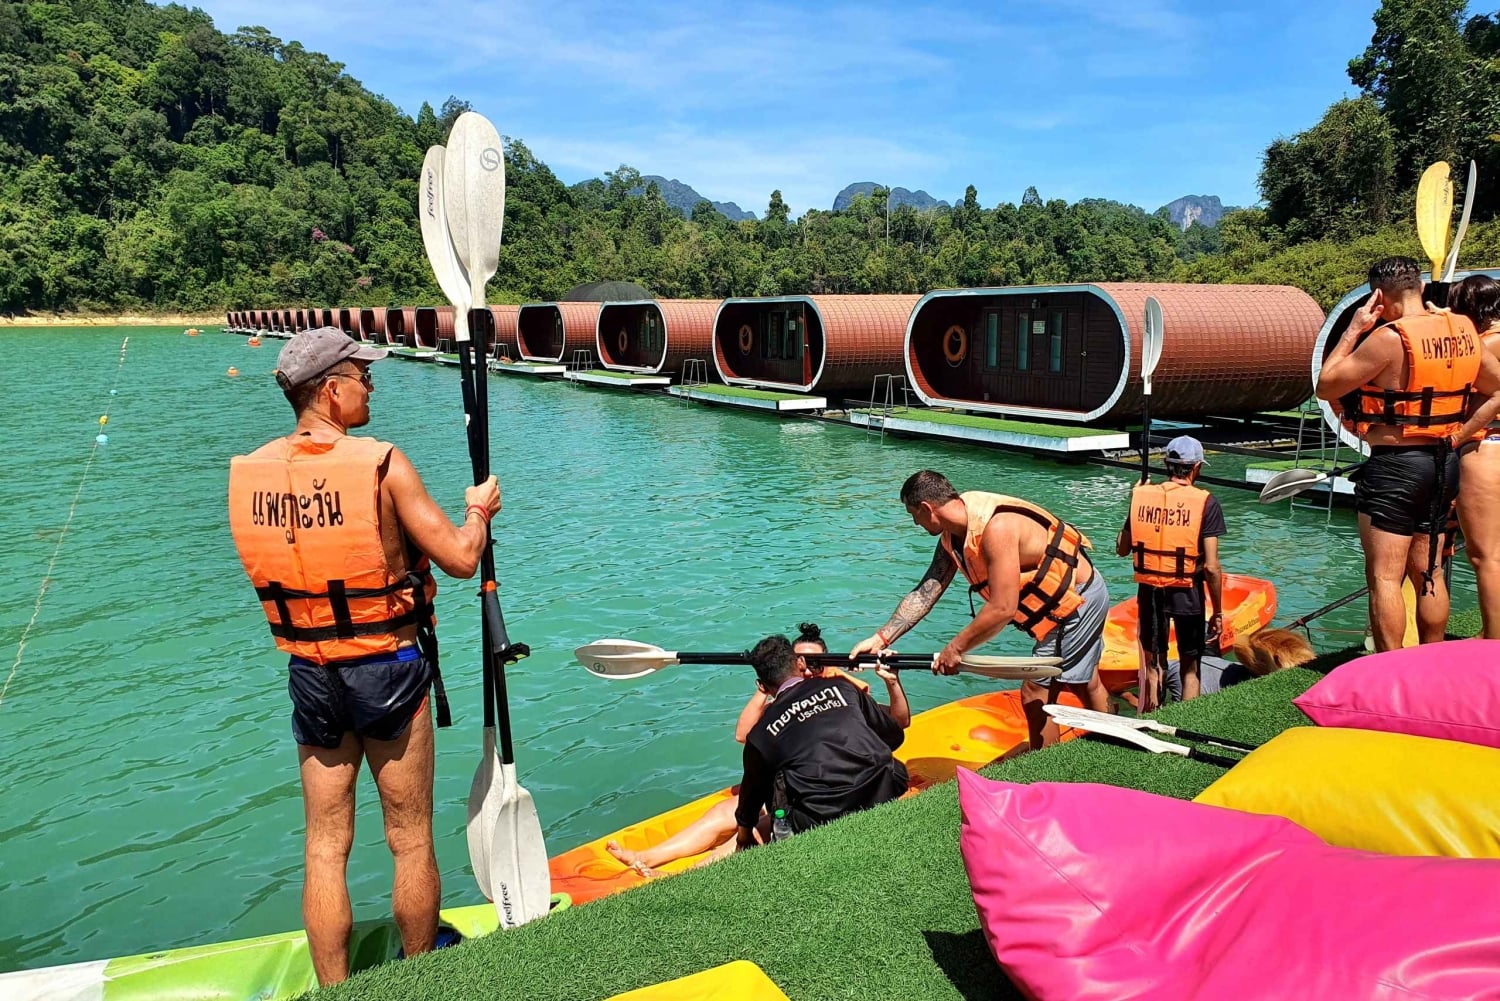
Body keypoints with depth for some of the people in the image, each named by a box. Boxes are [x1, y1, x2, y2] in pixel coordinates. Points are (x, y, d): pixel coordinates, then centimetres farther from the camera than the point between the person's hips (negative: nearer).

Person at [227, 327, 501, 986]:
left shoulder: (248, 473, -1)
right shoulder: (381, 464, -16)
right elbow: (460, 560, -14)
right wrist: (477, 509, 6)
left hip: (309, 676, 4)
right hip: (388, 671, -4)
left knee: (326, 846, 15)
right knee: (411, 841, 12)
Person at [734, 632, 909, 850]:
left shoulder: (762, 733, 10)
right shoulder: (841, 686, 12)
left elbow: (753, 789, 25)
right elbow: (895, 735, 20)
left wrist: (743, 835, 44)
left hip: (821, 824, -1)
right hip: (882, 797, 1)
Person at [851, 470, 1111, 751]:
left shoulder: (996, 528, -33)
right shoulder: (952, 537, -4)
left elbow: (1003, 609, -34)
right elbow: (924, 594, -2)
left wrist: (955, 648, -24)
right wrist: (880, 638, -8)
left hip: (1078, 599, -9)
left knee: (1035, 694, -6)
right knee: (1085, 684, 26)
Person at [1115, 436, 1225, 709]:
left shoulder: (1142, 495, -3)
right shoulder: (1205, 502, -11)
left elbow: (1122, 549, 7)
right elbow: (1211, 566, -14)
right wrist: (1217, 612, -3)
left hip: (1149, 591, 3)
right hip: (1187, 593, -3)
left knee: (1152, 665, 17)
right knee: (1189, 668, 14)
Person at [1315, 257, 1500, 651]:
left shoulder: (1389, 338, -17)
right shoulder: (1464, 330, 6)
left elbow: (1326, 387, -12)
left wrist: (1353, 329, -7)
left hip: (1395, 466, -7)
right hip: (1445, 463, 8)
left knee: (1384, 577, -2)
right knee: (1427, 572, 17)